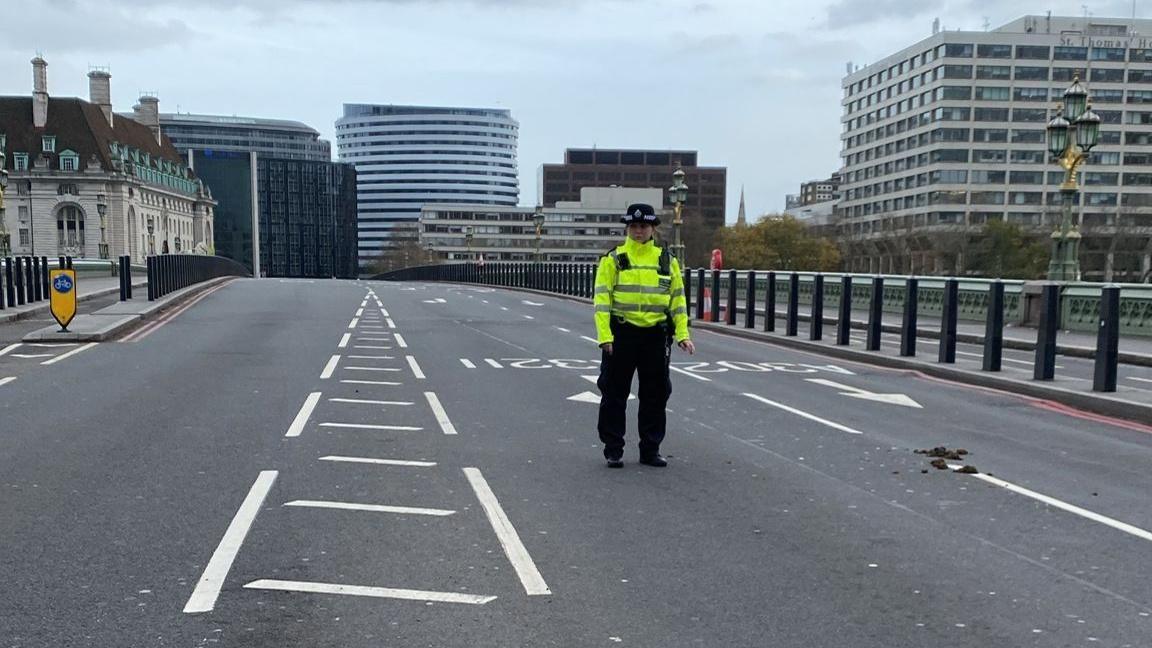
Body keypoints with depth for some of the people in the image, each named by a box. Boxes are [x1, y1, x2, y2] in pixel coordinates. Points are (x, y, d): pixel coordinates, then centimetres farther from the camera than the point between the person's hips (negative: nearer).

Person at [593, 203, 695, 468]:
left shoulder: (667, 260, 8)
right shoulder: (612, 259, 0)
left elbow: (677, 299, 11)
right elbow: (602, 299, -5)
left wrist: (682, 335, 2)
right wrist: (604, 336, -15)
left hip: (656, 335, 3)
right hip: (621, 334, -3)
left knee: (655, 396, 8)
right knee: (614, 394, 3)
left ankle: (650, 450, 20)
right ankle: (613, 450, 14)